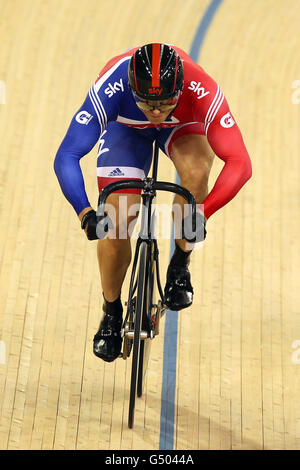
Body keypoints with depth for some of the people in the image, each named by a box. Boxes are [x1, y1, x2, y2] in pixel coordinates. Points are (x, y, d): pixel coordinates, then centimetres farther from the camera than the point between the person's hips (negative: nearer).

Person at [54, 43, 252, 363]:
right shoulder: (110, 89, -41)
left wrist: (203, 213, -55)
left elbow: (239, 162, -42)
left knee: (196, 171, -35)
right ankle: (111, 313, 14)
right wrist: (85, 213, -54)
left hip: (182, 124, 0)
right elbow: (66, 157, -40)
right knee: (116, 223, -13)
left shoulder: (202, 92, -41)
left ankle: (180, 265, -9)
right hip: (126, 127, 0)